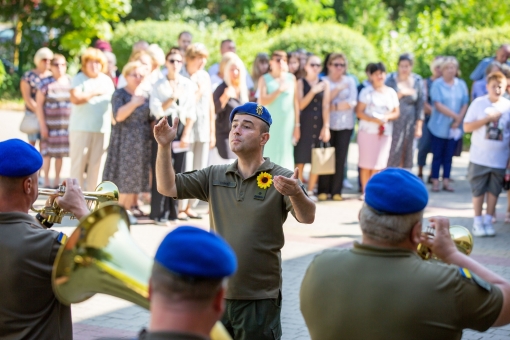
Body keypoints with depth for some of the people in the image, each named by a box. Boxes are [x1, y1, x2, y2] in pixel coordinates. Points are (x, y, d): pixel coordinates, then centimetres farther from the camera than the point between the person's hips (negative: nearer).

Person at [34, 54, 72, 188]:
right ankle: (46, 181, 8)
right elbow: (39, 104, -5)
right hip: (50, 124, -3)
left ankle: (57, 181, 17)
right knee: (47, 153, -1)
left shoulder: (70, 82, 6)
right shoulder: (46, 83, -4)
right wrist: (42, 125, -9)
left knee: (60, 154, 7)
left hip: (66, 124, 3)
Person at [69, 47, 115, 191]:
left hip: (102, 129, 4)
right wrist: (95, 92, -13)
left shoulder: (107, 80, 14)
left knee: (96, 164, 2)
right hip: (81, 129, -4)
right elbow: (75, 98, -16)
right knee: (78, 163, -3)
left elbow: (113, 103, 18)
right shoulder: (79, 79, 0)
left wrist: (113, 125, 10)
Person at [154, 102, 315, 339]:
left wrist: (295, 193, -44)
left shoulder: (280, 179, -9)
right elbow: (167, 187, 2)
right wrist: (164, 146, -12)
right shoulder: (215, 176, 5)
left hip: (260, 299, -4)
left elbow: (307, 217, -23)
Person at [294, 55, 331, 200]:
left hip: (319, 124, 2)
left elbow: (325, 106, 2)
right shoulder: (301, 82, 2)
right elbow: (300, 105, -7)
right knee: (300, 159, -1)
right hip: (304, 124, -2)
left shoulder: (325, 84, 8)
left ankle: (310, 191, 13)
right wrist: (312, 91, -19)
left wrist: (326, 126, -6)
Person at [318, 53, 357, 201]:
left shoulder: (350, 81, 9)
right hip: (327, 124, -1)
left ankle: (336, 190, 4)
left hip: (345, 124, 1)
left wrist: (333, 106, -7)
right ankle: (323, 190, 3)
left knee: (340, 158, -2)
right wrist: (337, 89, -13)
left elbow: (352, 102, -3)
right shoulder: (323, 81, 5)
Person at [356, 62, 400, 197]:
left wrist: (388, 117, -10)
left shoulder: (391, 92, 9)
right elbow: (359, 112, -6)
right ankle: (365, 190, 9)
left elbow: (396, 112, 12)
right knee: (366, 163, 1)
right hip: (367, 131, -2)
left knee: (378, 164, 0)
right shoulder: (366, 92, -1)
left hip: (385, 132, 2)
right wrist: (373, 119, -20)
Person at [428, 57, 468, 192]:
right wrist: (455, 115, -15)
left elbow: (465, 104, 2)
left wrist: (459, 120, -10)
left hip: (454, 128, 3)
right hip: (439, 126, -3)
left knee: (449, 155, 8)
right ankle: (435, 181, 9)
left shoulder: (461, 84, 4)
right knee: (437, 155, 4)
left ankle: (446, 181, 13)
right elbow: (438, 105, -12)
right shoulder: (437, 84, -6)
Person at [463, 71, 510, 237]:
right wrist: (488, 118, -17)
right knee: (478, 190, 5)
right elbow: (467, 127, -6)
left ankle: (488, 221, 17)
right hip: (479, 157, -1)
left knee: (494, 190, 7)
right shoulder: (478, 103, -4)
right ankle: (477, 222, 15)